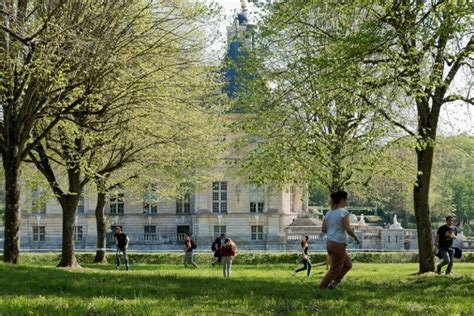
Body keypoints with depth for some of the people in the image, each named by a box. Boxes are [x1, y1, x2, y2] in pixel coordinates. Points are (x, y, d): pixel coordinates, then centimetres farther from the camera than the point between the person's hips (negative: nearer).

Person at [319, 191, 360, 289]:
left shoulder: (328, 213, 8)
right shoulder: (343, 212, -13)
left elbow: (323, 229, 9)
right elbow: (348, 229, -17)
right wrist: (355, 237, -1)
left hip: (329, 243, 8)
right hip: (338, 244, -8)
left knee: (347, 264, 20)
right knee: (335, 269, 6)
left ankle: (334, 282, 17)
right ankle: (322, 287, 8)